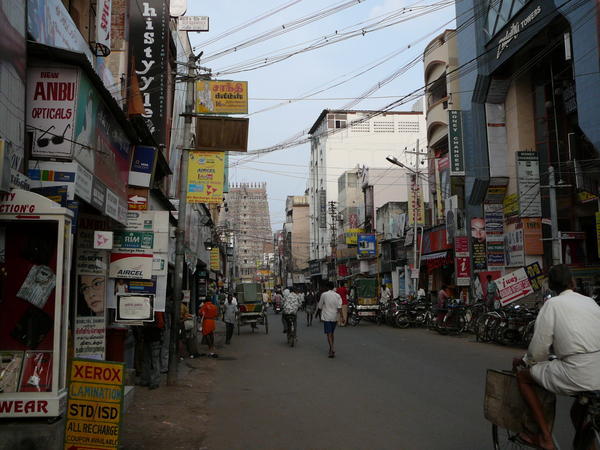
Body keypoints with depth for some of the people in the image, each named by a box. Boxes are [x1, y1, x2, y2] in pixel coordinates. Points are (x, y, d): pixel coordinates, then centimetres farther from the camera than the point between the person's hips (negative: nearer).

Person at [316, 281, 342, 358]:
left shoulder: (324, 294, -4)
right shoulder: (338, 295, 3)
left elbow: (320, 307, 3)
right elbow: (339, 308, -7)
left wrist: (316, 313, 20)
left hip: (326, 317, -4)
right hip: (334, 317, 4)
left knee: (329, 334, -5)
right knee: (332, 333, 17)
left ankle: (332, 348, -23)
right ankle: (331, 349, 23)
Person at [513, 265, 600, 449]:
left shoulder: (552, 304, -3)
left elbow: (539, 349, -5)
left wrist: (524, 361, 16)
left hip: (575, 376, -6)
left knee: (523, 375, 14)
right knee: (578, 414, 34)